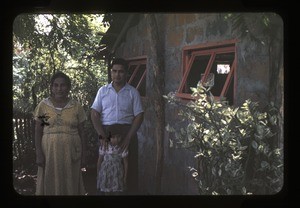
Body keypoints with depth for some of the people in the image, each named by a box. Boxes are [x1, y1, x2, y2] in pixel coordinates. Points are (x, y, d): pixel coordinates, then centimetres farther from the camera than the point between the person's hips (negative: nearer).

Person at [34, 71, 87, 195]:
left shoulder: (76, 107, 3)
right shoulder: (43, 106, 2)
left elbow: (81, 133, 6)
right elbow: (38, 132, 3)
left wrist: (83, 156, 3)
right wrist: (39, 154, -5)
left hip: (71, 153, 0)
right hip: (49, 152, 0)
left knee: (70, 185, 6)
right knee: (49, 185, 4)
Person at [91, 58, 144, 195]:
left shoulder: (133, 92, 5)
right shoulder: (103, 91, 8)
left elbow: (139, 116, 0)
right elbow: (94, 114, 4)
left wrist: (128, 137, -11)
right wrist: (101, 134, -9)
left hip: (127, 132, -1)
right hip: (106, 132, 1)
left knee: (129, 167, 0)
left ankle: (130, 191, 10)